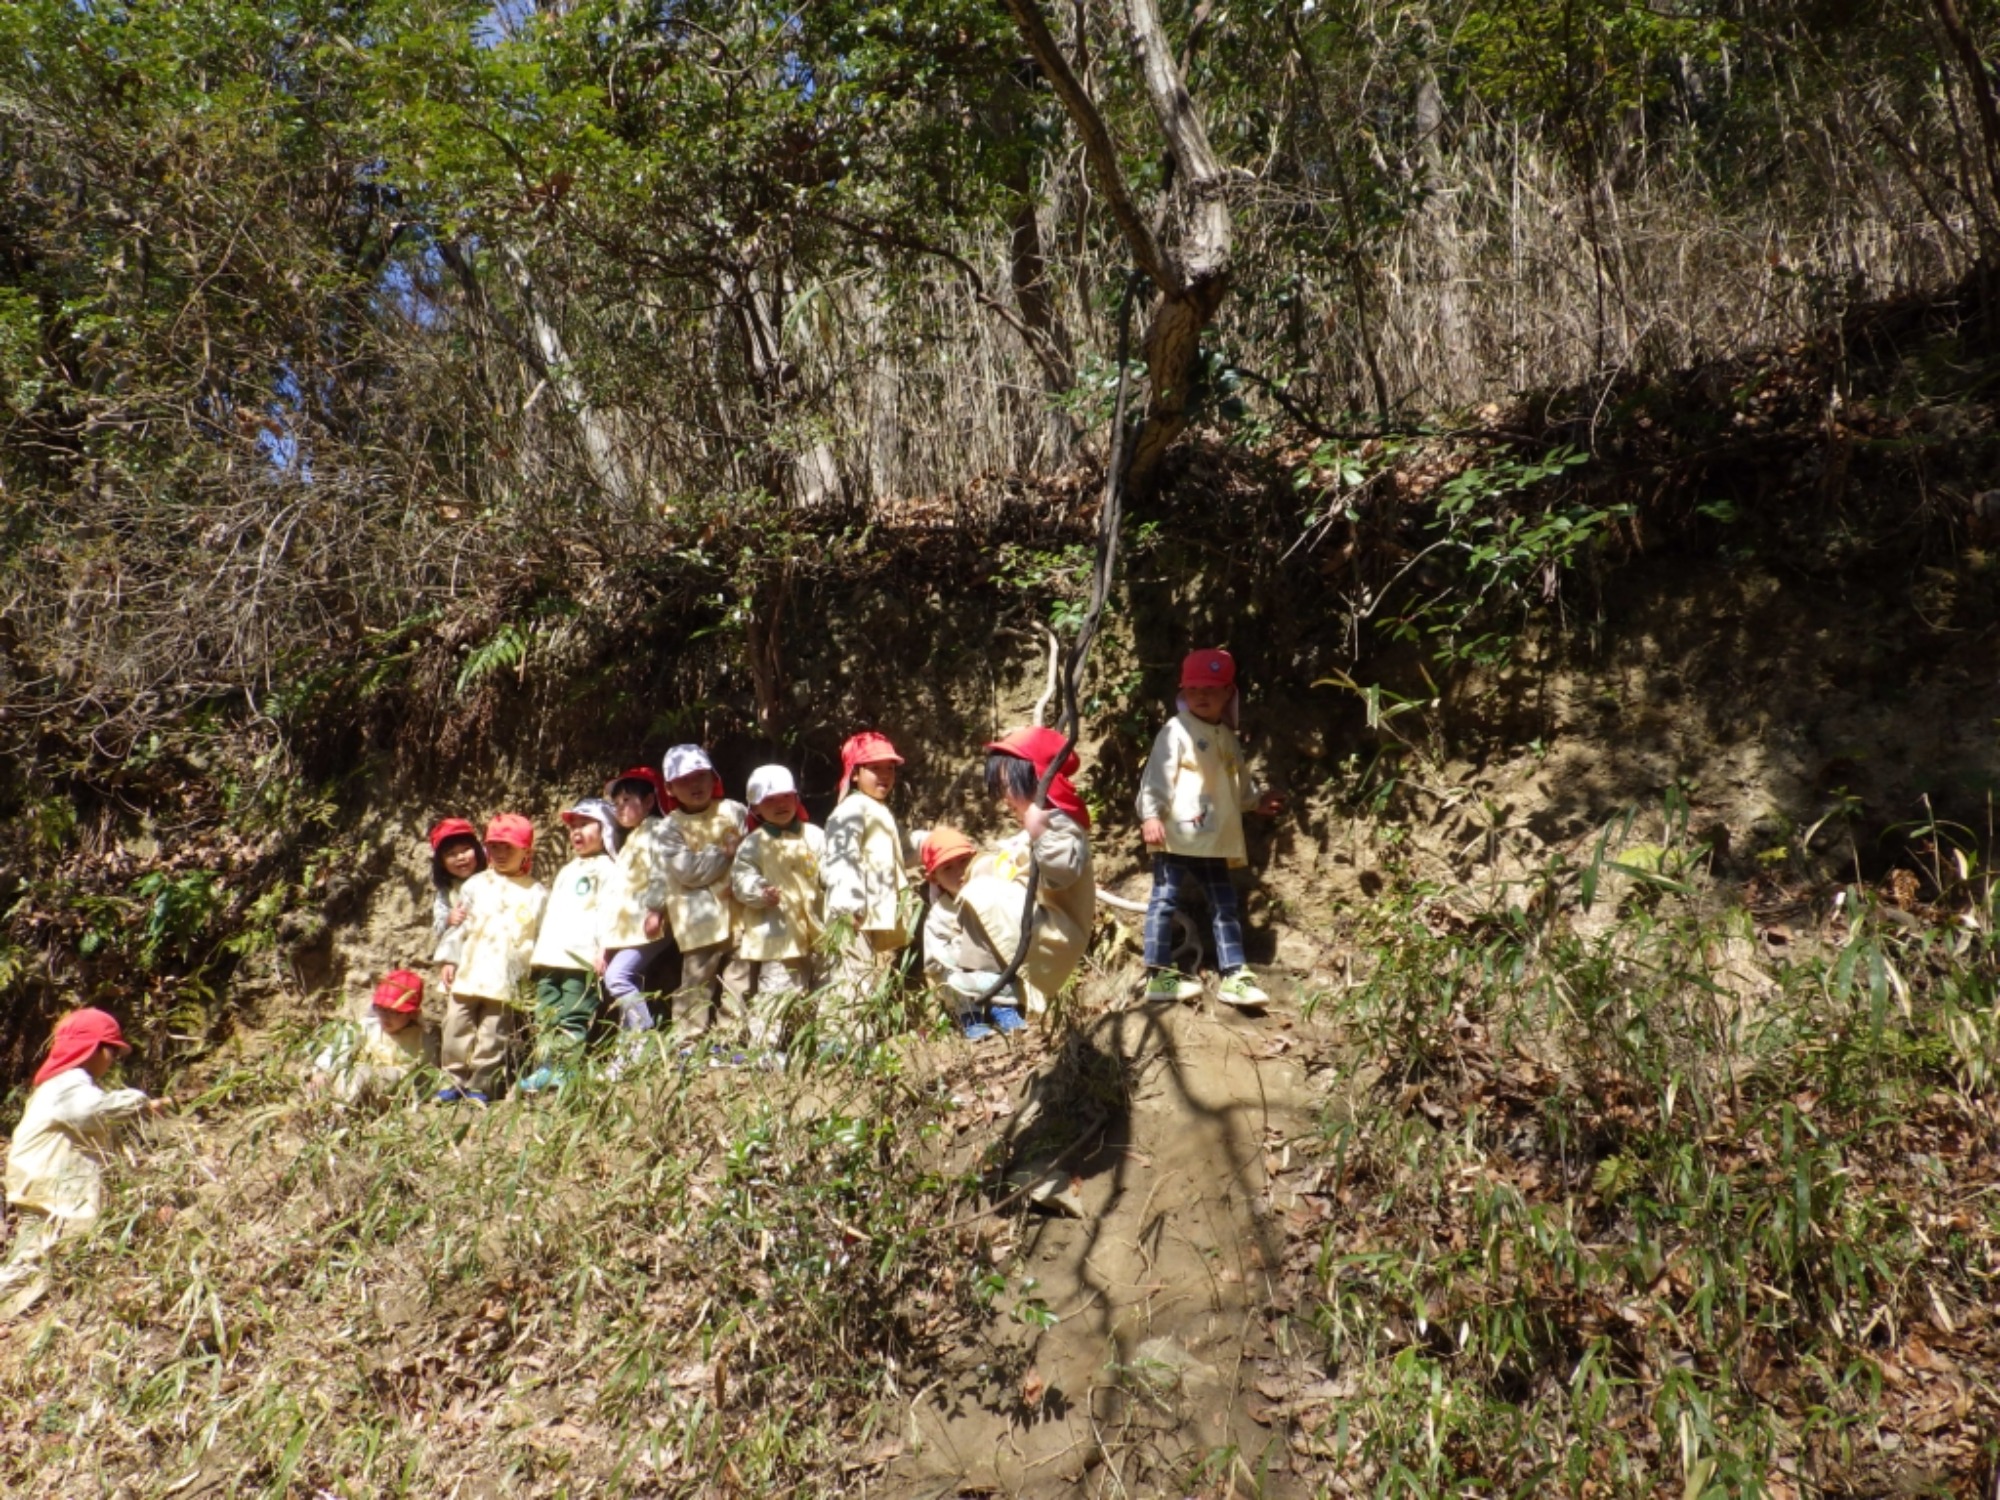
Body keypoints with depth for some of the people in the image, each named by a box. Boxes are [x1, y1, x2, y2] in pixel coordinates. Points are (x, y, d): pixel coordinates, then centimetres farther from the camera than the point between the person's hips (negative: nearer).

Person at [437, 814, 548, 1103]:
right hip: (468, 973, 3)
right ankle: (454, 1082, 14)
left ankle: (480, 1086, 9)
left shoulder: (537, 892, 5)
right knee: (457, 1028, 4)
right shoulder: (476, 884, 11)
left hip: (506, 980, -2)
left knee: (493, 1035, 1)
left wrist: (532, 971, -4)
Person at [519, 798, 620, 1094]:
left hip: (582, 958, -8)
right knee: (546, 1017, 4)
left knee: (572, 1019, -10)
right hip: (549, 957, 8)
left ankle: (562, 1071, -11)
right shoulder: (566, 871, 29)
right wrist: (537, 949, 21)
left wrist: (603, 949, -19)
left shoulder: (606, 867, 2)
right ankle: (544, 1069, 4)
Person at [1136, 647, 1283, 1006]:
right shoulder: (1176, 731, -8)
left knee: (1225, 905, 9)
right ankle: (1158, 974, 3)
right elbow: (1157, 776, -15)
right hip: (1177, 835, -8)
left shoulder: (1228, 737, 16)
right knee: (1165, 900, -2)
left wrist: (1256, 802, 18)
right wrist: (1150, 815, -23)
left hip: (1215, 839, 8)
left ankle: (1233, 975, 15)